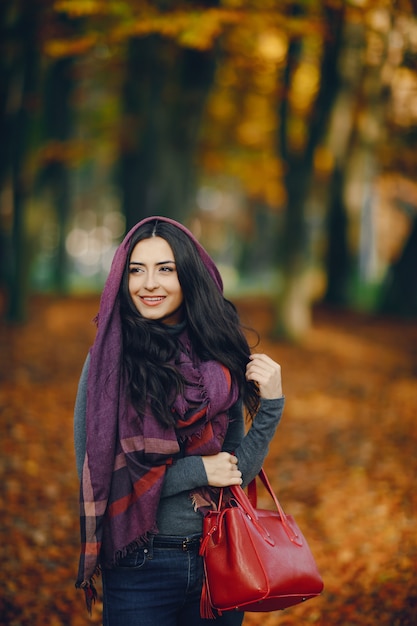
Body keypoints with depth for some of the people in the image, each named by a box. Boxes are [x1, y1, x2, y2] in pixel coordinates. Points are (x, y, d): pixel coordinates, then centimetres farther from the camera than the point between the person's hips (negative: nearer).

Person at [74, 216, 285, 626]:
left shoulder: (220, 357, 1)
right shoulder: (109, 359, -9)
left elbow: (236, 472, 3)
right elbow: (93, 471, -12)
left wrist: (270, 404, -9)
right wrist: (196, 471, -11)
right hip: (139, 568, -3)